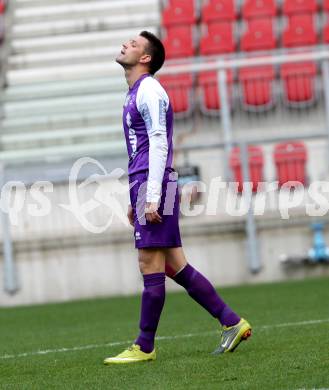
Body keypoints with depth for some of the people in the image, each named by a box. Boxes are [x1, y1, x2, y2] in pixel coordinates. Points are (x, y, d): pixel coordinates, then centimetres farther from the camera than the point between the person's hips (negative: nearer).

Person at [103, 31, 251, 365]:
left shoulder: (149, 90, -8)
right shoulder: (136, 93, 23)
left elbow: (159, 144, -15)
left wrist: (152, 196, -21)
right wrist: (136, 200, 26)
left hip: (154, 186, -10)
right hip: (144, 187, 10)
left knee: (151, 268, -5)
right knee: (175, 267, 8)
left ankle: (144, 347, -1)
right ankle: (232, 323, 10)